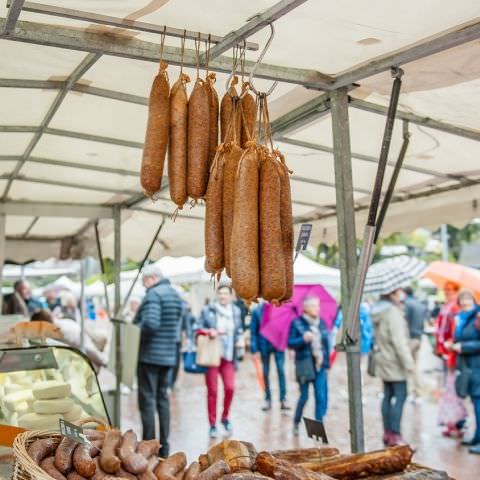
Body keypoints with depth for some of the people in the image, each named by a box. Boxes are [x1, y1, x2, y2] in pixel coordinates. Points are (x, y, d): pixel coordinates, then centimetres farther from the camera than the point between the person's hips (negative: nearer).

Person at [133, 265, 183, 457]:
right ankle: (164, 446, 18)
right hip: (168, 355, 9)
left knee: (147, 400, -2)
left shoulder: (153, 295, -14)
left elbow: (150, 324, -27)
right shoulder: (175, 294, 14)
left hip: (150, 355, -9)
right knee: (162, 398, 14)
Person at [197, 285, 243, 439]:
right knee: (212, 390, 0)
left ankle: (225, 417, 20)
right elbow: (198, 329, 0)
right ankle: (212, 424, 14)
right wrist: (209, 332, -17)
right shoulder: (207, 310, -4)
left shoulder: (236, 311, 5)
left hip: (228, 356, 2)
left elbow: (239, 331, 16)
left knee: (230, 388, -6)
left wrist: (238, 340, -2)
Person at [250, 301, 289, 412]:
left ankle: (283, 400, 2)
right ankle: (268, 400, 22)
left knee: (281, 371, -6)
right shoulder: (257, 311, -8)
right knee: (266, 373, 10)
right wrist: (254, 349, -8)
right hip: (264, 346, 1)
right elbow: (253, 331, -4)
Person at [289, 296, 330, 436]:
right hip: (304, 366, -3)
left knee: (322, 397, -5)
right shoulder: (297, 323, -5)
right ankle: (296, 423, 29)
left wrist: (327, 361, 9)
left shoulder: (321, 323, 8)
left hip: (320, 366, 4)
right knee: (304, 397, 4)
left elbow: (326, 343, 13)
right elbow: (291, 343, -6)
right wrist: (303, 339, -24)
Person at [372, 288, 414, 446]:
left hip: (383, 361, 9)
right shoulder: (393, 312, -18)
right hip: (394, 362, -9)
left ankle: (387, 433, 17)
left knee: (388, 396, 13)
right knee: (400, 396, -5)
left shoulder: (379, 311, 11)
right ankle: (395, 435, -6)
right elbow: (399, 340, -22)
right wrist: (408, 362, -21)